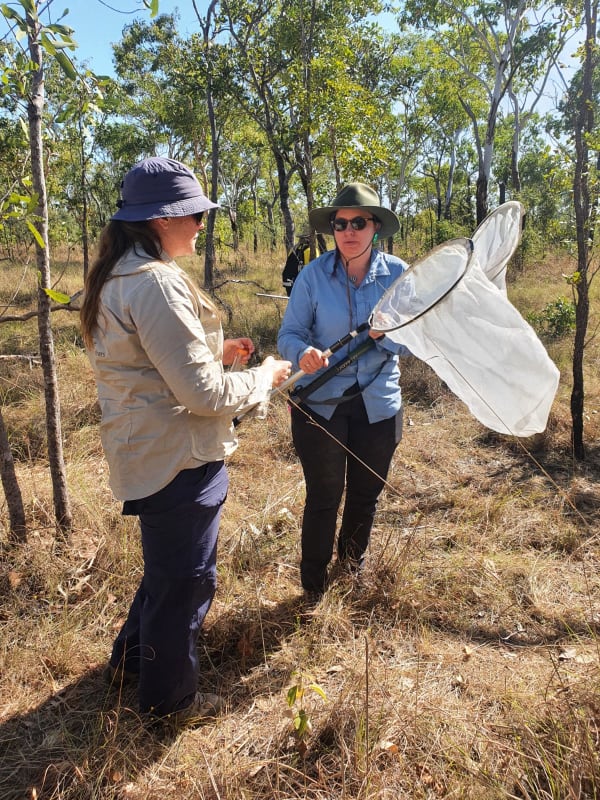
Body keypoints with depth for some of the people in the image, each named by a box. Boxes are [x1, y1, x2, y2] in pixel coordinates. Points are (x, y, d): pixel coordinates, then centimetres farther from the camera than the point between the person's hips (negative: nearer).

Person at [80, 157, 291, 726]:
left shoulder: (117, 276, 7)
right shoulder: (156, 283, -25)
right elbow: (204, 391, -26)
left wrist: (217, 349, 9)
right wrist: (265, 376, -10)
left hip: (144, 452, 10)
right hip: (177, 459, -10)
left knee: (166, 566, 29)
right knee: (186, 578, 11)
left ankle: (131, 658, 50)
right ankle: (170, 698, 34)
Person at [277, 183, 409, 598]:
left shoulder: (398, 274, -6)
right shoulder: (314, 275, -10)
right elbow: (289, 334, -10)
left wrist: (386, 333, -28)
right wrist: (303, 353, -32)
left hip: (378, 404, 2)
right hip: (320, 403, -2)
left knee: (366, 493, 19)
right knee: (323, 498, 8)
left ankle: (354, 560, 50)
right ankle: (313, 586, 31)